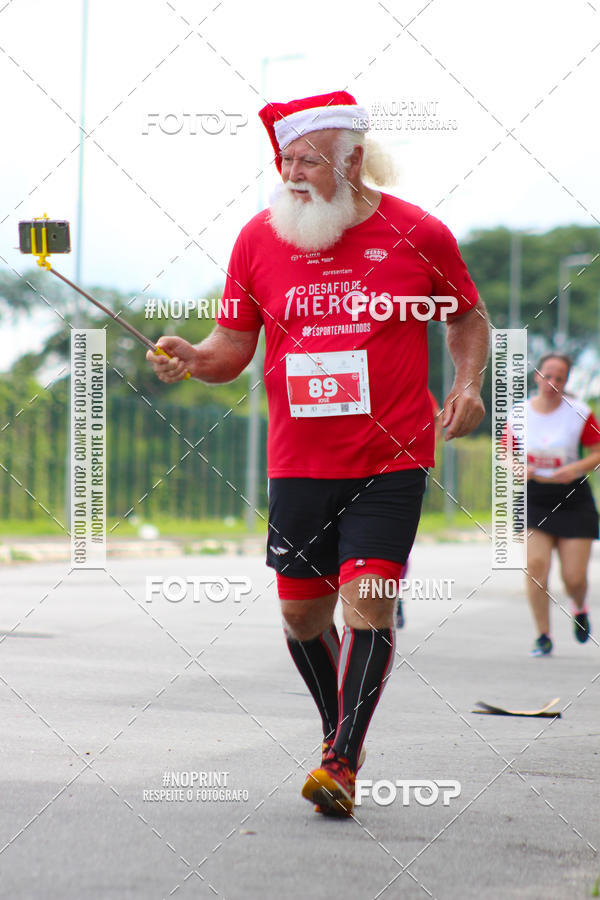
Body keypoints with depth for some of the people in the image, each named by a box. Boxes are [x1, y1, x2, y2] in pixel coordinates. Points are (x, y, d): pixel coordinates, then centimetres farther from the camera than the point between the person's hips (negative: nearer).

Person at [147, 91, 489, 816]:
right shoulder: (260, 238, 1)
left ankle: (342, 763, -8)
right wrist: (193, 359, -14)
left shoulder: (418, 235, -4)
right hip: (299, 462, 3)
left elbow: (468, 317, 13)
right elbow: (234, 347, 7)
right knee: (301, 613, 7)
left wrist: (468, 383, -5)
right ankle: (338, 729, 32)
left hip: (391, 461, -3)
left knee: (368, 599, -15)